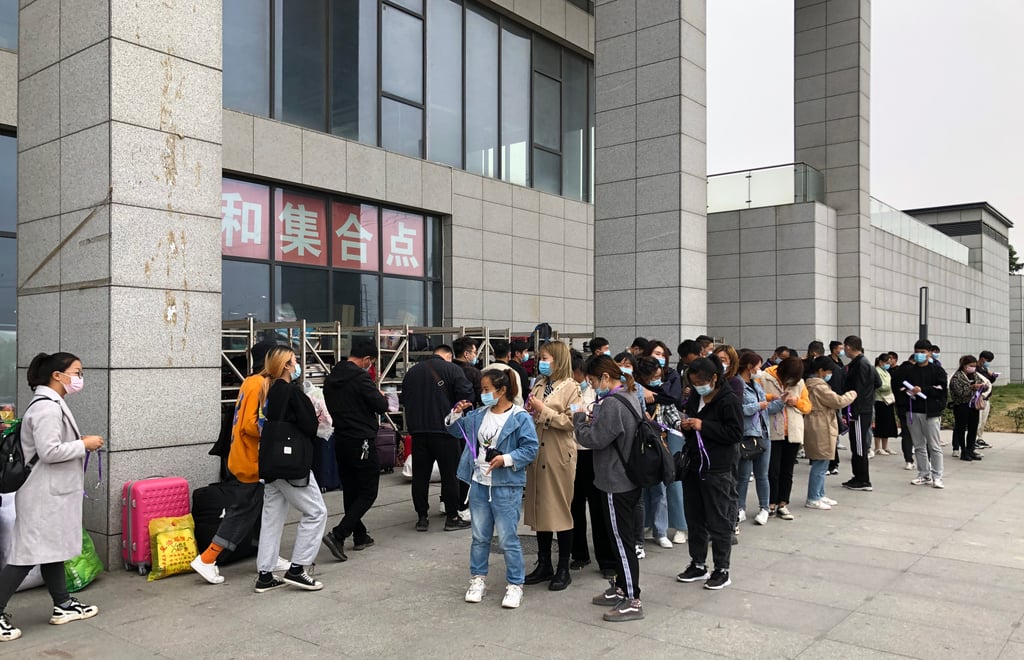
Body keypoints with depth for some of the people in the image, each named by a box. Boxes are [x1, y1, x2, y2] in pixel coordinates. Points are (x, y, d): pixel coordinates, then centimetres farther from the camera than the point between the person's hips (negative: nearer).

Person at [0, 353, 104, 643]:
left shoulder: (52, 404, 12)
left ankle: (63, 605, 26)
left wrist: (80, 444, 8)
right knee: (29, 552, -5)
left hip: (53, 491, 11)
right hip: (44, 494, -11)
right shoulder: (47, 407, -20)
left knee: (52, 548, 16)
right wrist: (84, 445, -17)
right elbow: (48, 452, -26)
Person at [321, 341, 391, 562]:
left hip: (341, 441, 8)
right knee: (368, 492, -1)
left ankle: (360, 536, 25)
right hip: (362, 441, -8)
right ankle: (337, 535, -11)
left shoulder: (331, 379, 8)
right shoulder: (361, 377, -17)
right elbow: (381, 406, -15)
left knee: (350, 490, 15)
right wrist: (381, 397, 6)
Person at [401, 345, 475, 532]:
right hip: (444, 430, -4)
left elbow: (404, 399, 17)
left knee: (420, 475, 9)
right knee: (450, 474, 5)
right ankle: (452, 517, 9)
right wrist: (454, 407, 6)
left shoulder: (412, 371, 11)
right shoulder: (452, 369, -6)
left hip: (418, 430, 4)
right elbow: (467, 395, -13)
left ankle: (421, 517, 14)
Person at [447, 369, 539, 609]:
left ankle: (515, 585, 17)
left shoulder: (520, 418, -12)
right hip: (479, 484, 6)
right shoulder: (479, 415, 7)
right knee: (479, 536, 16)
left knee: (508, 539, 1)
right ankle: (478, 579, 31)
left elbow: (530, 449, -14)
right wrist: (456, 414, -1)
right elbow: (455, 429, 18)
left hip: (506, 487, -6)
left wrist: (507, 459, -23)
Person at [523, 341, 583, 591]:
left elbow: (571, 421, -16)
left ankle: (563, 569, 13)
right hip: (537, 455, 7)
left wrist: (543, 410, -15)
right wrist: (528, 411, -2)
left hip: (559, 457, -6)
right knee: (540, 508, 11)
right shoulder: (539, 385, 13)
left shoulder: (570, 387, -6)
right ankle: (544, 565, 23)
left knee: (560, 510, 1)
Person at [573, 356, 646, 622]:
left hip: (617, 483, -10)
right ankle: (620, 589, 31)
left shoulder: (612, 404, -22)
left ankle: (632, 601, 5)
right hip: (630, 480, 10)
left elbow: (593, 439, -21)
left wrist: (580, 418, -5)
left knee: (622, 540, -2)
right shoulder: (629, 397, 11)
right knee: (621, 537, 19)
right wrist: (593, 419, 5)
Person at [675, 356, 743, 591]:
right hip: (693, 467, 8)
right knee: (695, 519, 14)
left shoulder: (729, 401, -11)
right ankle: (698, 565, 26)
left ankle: (722, 570, 14)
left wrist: (703, 426, -21)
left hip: (718, 470, -7)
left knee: (719, 522, 2)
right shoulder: (694, 400, 12)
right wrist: (686, 427, 0)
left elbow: (736, 433, -19)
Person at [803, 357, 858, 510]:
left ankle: (820, 495, 25)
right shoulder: (819, 387, -17)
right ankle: (812, 499, -2)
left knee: (820, 464, 17)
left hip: (819, 429, 11)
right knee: (820, 464, -6)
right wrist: (852, 394, 0)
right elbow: (838, 401, -16)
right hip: (820, 430, -11)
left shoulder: (810, 384, 17)